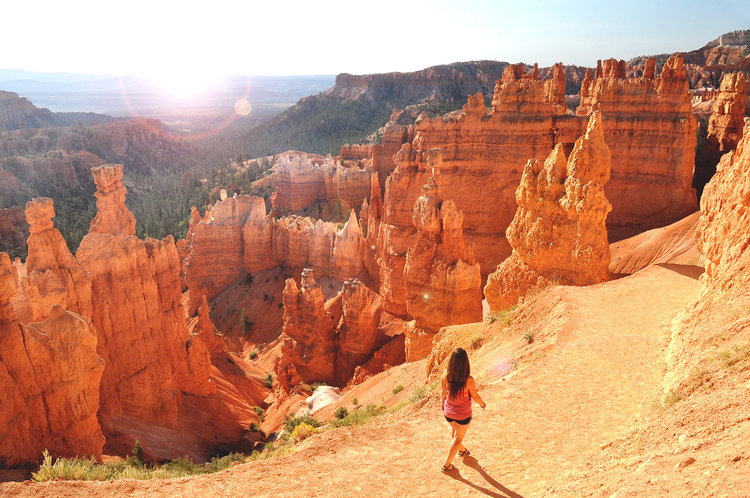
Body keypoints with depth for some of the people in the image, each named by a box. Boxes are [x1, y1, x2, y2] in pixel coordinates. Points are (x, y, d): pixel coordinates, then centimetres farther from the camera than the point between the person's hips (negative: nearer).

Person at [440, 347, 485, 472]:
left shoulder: (445, 375, -23)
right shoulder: (469, 380, -33)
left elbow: (443, 392, -6)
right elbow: (475, 396, -16)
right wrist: (482, 404, 6)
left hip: (448, 411, 4)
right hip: (463, 415, -4)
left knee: (454, 430, 34)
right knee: (458, 437, 22)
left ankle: (461, 450, 60)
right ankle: (447, 464, 34)